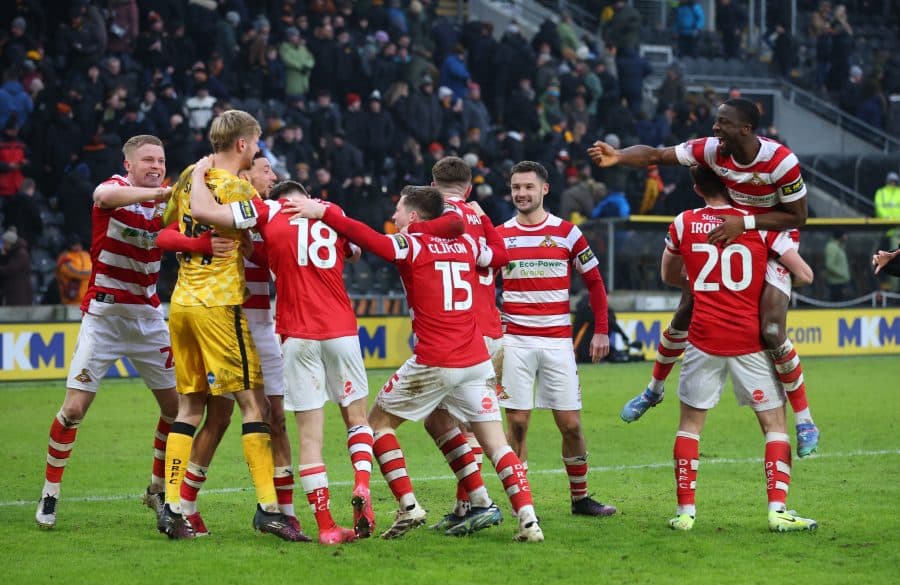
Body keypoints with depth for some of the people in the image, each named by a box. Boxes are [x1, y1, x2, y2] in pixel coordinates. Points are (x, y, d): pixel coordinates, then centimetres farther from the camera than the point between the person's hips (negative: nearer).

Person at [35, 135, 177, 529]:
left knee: (176, 406, 3)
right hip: (103, 314, -5)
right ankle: (49, 494, 8)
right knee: (74, 408, -8)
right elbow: (107, 195, -37)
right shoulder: (114, 188, -11)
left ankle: (159, 489, 21)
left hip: (148, 316, 5)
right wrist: (161, 192, -51)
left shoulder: (164, 200, 3)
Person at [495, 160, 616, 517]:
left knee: (571, 424, 0)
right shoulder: (499, 236, 5)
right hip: (515, 342, 0)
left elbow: (594, 282, 9)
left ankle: (580, 498, 14)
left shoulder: (567, 233, 3)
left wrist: (601, 330, 3)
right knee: (517, 423, -3)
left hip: (558, 340, 0)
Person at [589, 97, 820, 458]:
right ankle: (654, 389, 34)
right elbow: (656, 155, -16)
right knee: (685, 315, 8)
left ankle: (804, 422, -5)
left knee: (772, 331, -20)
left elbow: (797, 216, -20)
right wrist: (617, 157, -35)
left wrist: (745, 222, -29)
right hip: (728, 237, 5)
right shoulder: (713, 149, -16)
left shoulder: (781, 162, -27)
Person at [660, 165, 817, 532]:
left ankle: (685, 510, 8)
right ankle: (778, 509, -4)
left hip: (704, 339, 1)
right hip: (750, 340, -1)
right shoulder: (760, 225, -3)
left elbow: (669, 276, 19)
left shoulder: (684, 224, 2)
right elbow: (805, 274, -2)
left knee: (690, 423, 13)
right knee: (774, 423, 6)